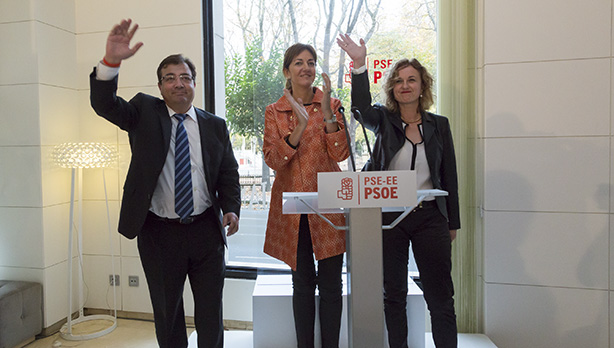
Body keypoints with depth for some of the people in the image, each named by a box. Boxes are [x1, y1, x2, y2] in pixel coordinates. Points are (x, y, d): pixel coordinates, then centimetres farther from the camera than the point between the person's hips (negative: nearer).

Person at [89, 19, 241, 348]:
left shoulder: (215, 125, 4)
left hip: (206, 231, 1)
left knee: (210, 310, 14)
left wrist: (231, 209, -12)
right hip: (159, 233, 0)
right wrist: (111, 61, -31)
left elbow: (229, 173, 4)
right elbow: (104, 104, -14)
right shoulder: (144, 112, 1)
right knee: (166, 312, 16)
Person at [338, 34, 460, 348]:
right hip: (389, 215, 0)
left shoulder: (439, 125, 7)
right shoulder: (384, 121, 4)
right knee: (393, 295, 11)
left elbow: (449, 176, 9)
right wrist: (359, 64, -30)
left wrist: (453, 222, 9)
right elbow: (362, 108, -19)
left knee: (441, 297, 6)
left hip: (430, 217, 1)